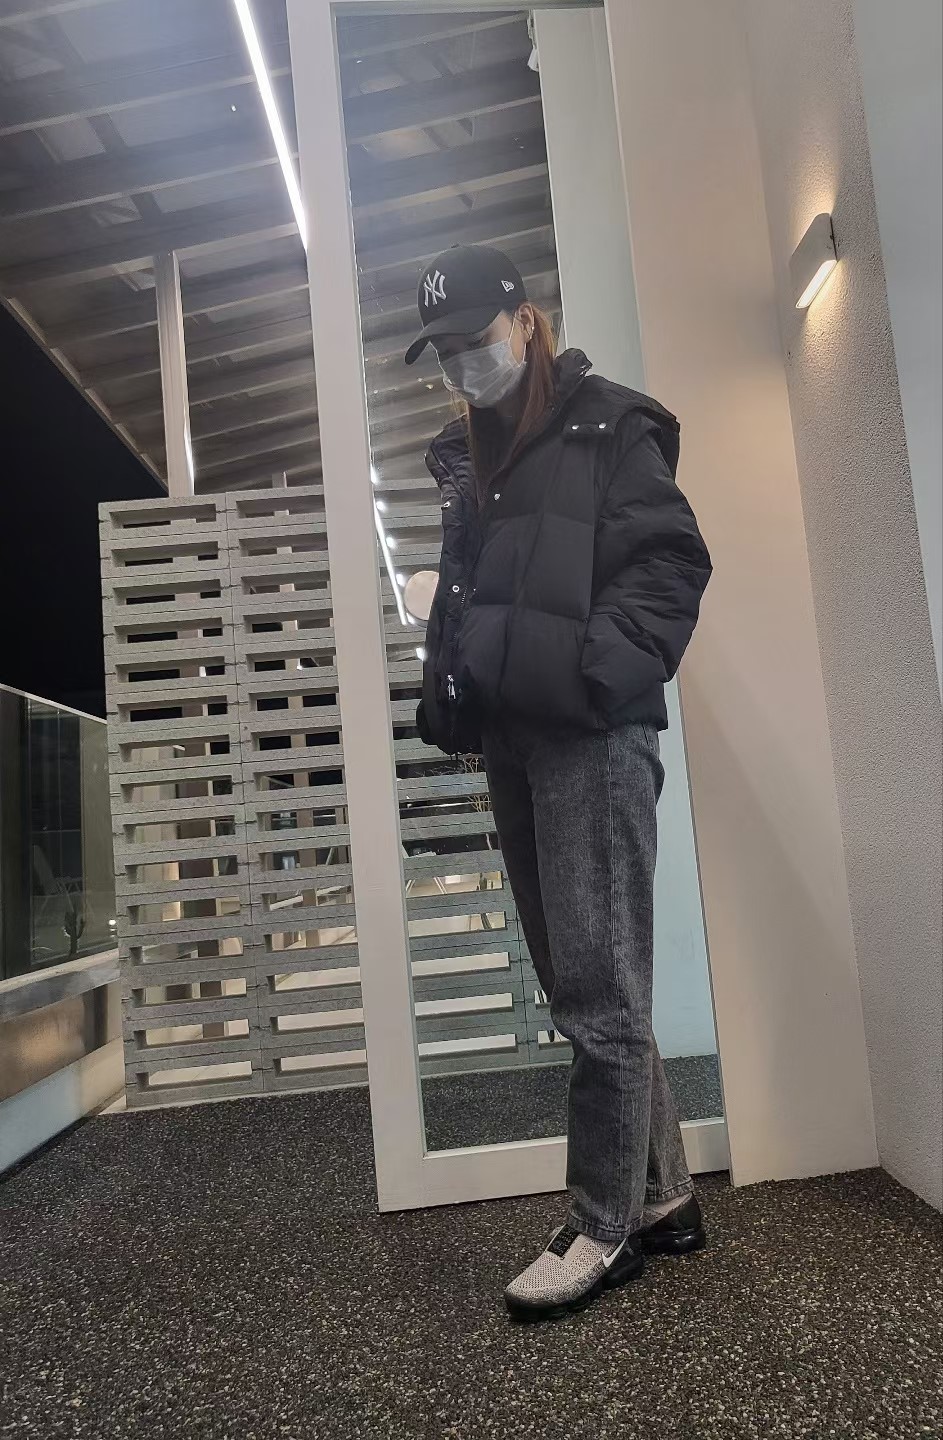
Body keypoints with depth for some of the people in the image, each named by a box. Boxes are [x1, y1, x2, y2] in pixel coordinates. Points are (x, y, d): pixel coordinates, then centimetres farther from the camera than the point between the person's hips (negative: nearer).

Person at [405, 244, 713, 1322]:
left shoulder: (607, 426, 4)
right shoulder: (465, 462, 24)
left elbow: (672, 564, -7)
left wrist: (599, 670, -19)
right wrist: (451, 696, 9)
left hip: (592, 735, -7)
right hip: (513, 741, 7)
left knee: (598, 990, -4)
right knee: (581, 989, 10)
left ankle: (604, 1225, 11)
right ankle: (661, 1196, 23)